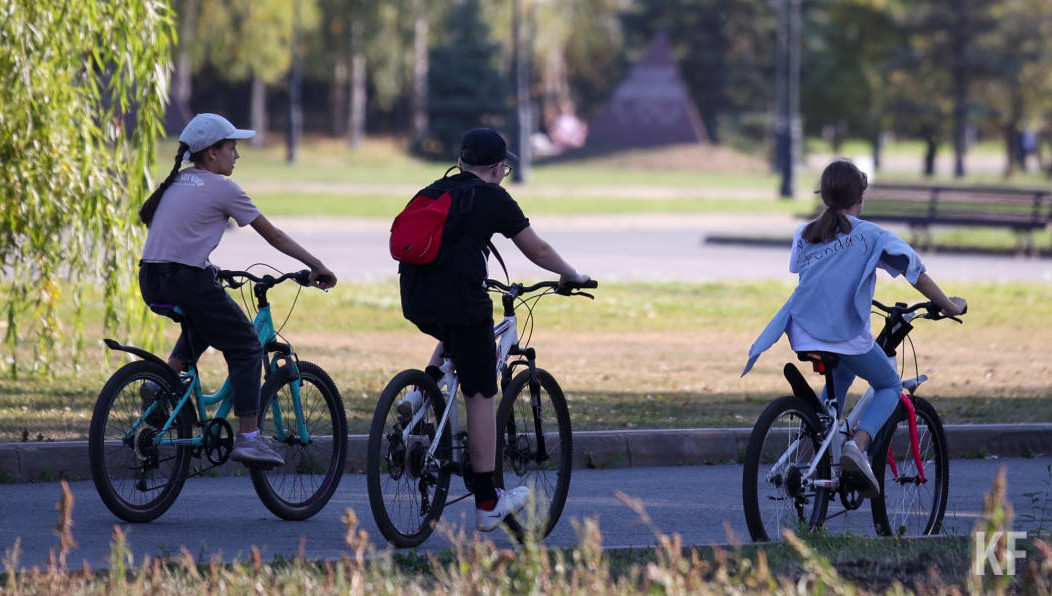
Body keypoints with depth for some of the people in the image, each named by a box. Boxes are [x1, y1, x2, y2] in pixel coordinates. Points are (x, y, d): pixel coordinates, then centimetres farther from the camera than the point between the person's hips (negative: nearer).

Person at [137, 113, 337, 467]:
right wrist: (315, 265, 9)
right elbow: (272, 235, 2)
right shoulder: (222, 189, -2)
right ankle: (248, 439, 1)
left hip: (152, 283, 7)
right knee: (246, 347, 7)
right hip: (187, 280, -7)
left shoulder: (175, 183, 17)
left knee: (204, 323, 35)